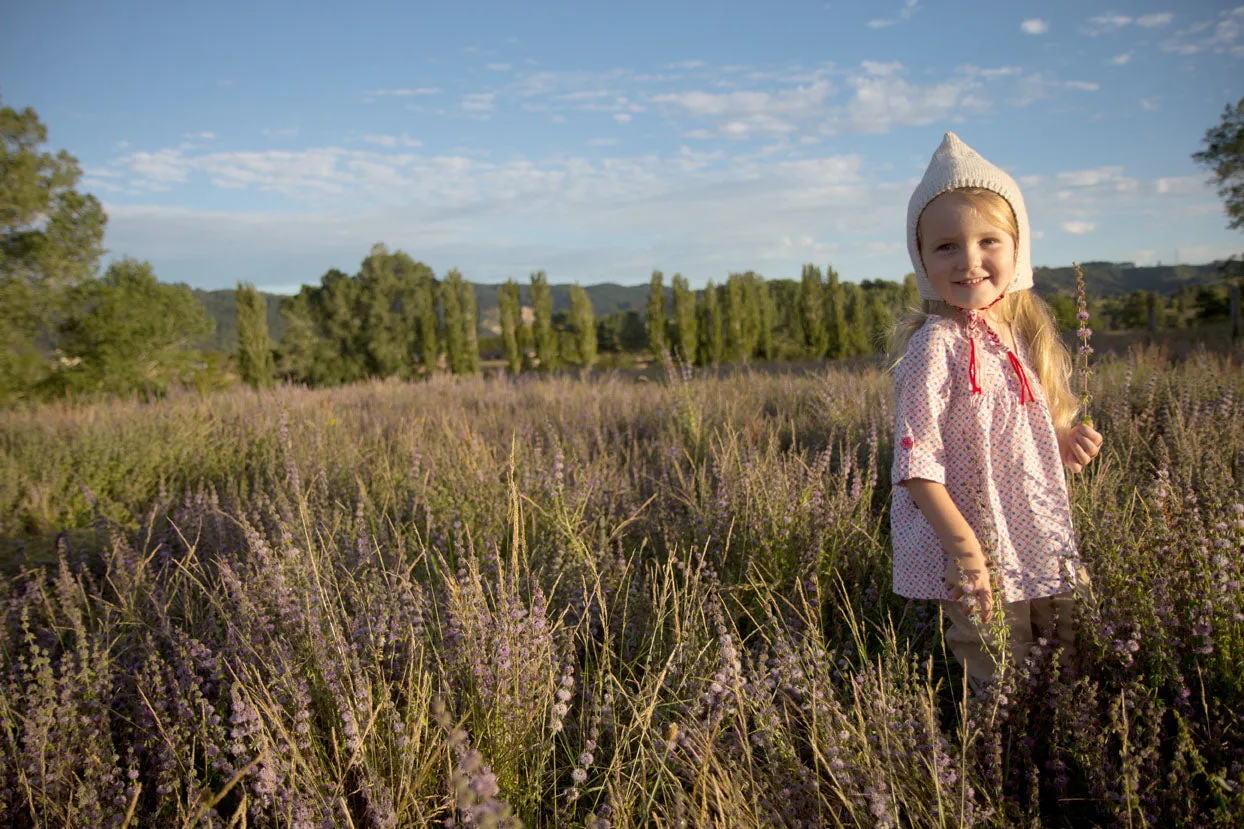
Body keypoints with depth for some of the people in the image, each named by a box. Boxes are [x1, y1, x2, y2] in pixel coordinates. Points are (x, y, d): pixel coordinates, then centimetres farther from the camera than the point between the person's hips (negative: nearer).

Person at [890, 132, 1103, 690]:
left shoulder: (1025, 334, 5)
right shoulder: (935, 345, -17)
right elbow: (915, 464, -20)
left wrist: (1065, 445, -1)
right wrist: (963, 548, -24)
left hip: (1044, 550, 7)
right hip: (978, 558, -7)